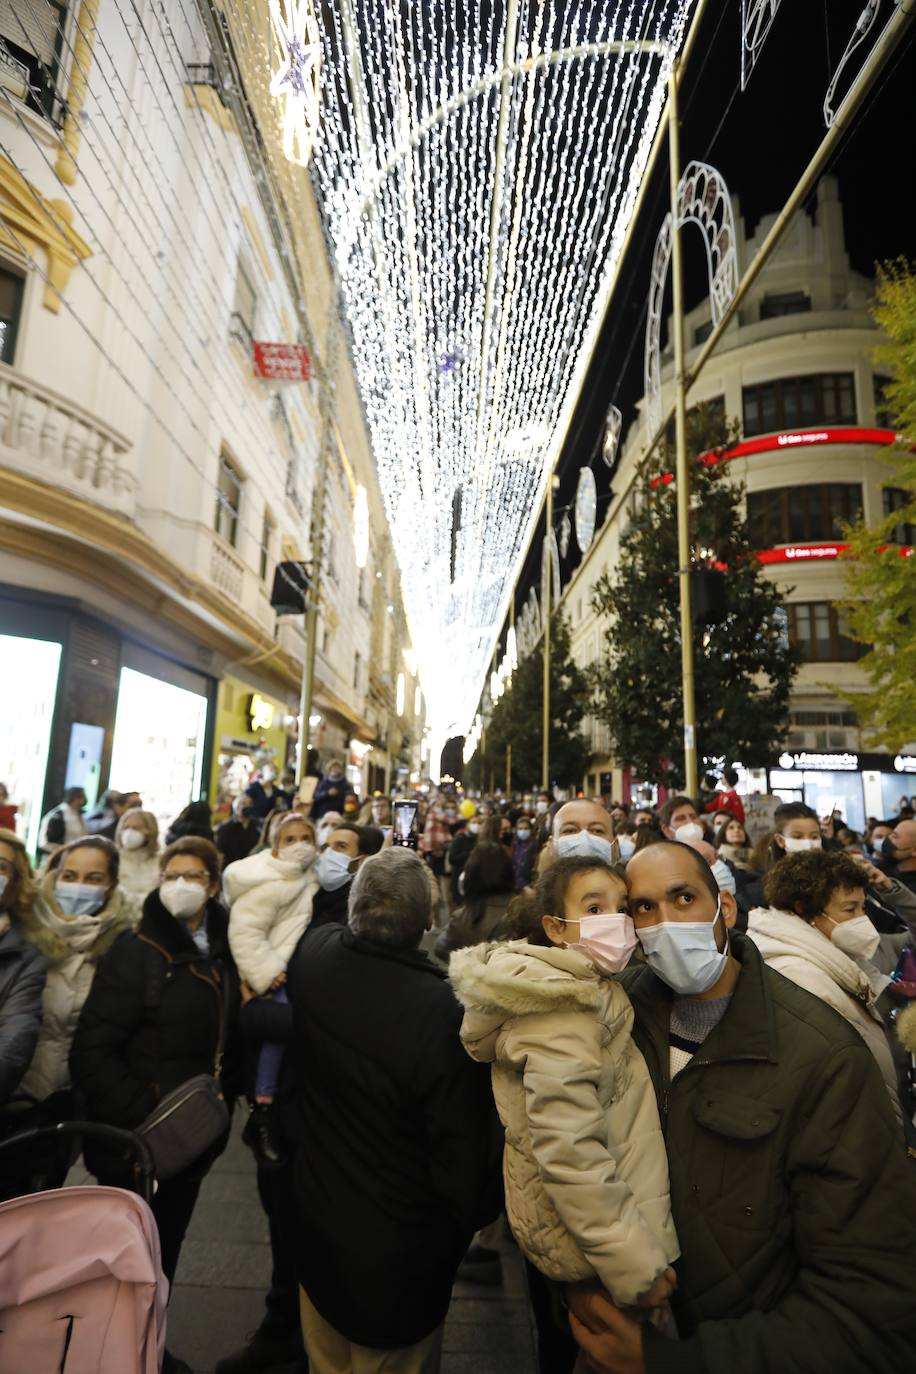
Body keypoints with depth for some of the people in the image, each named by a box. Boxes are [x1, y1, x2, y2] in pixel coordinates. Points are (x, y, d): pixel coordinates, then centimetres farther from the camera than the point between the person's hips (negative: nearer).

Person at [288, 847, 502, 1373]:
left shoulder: (313, 956, -21)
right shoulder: (443, 1015, -37)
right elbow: (465, 1150, -26)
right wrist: (473, 1216, -6)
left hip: (319, 1225, 5)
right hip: (400, 1251, -4)